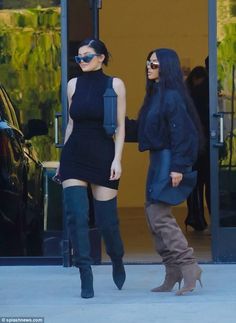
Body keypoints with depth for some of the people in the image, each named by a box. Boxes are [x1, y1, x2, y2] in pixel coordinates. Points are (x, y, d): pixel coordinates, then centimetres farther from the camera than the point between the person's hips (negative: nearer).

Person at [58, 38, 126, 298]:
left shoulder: (115, 85, 0)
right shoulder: (74, 84, 8)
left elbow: (120, 125, -1)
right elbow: (71, 123, 14)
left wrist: (117, 159, -10)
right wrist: (62, 159, 13)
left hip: (103, 155, -2)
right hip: (74, 156, 2)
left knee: (106, 219, 1)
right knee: (76, 215, -11)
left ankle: (117, 262, 32)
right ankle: (86, 277, -8)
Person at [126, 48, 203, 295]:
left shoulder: (172, 96, -13)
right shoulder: (155, 95, 15)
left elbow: (181, 132, -20)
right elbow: (140, 130, 19)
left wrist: (178, 167, -24)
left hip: (168, 161, -10)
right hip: (158, 159, 10)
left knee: (159, 214, -13)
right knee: (154, 214, 9)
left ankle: (188, 266, -11)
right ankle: (172, 275, 12)